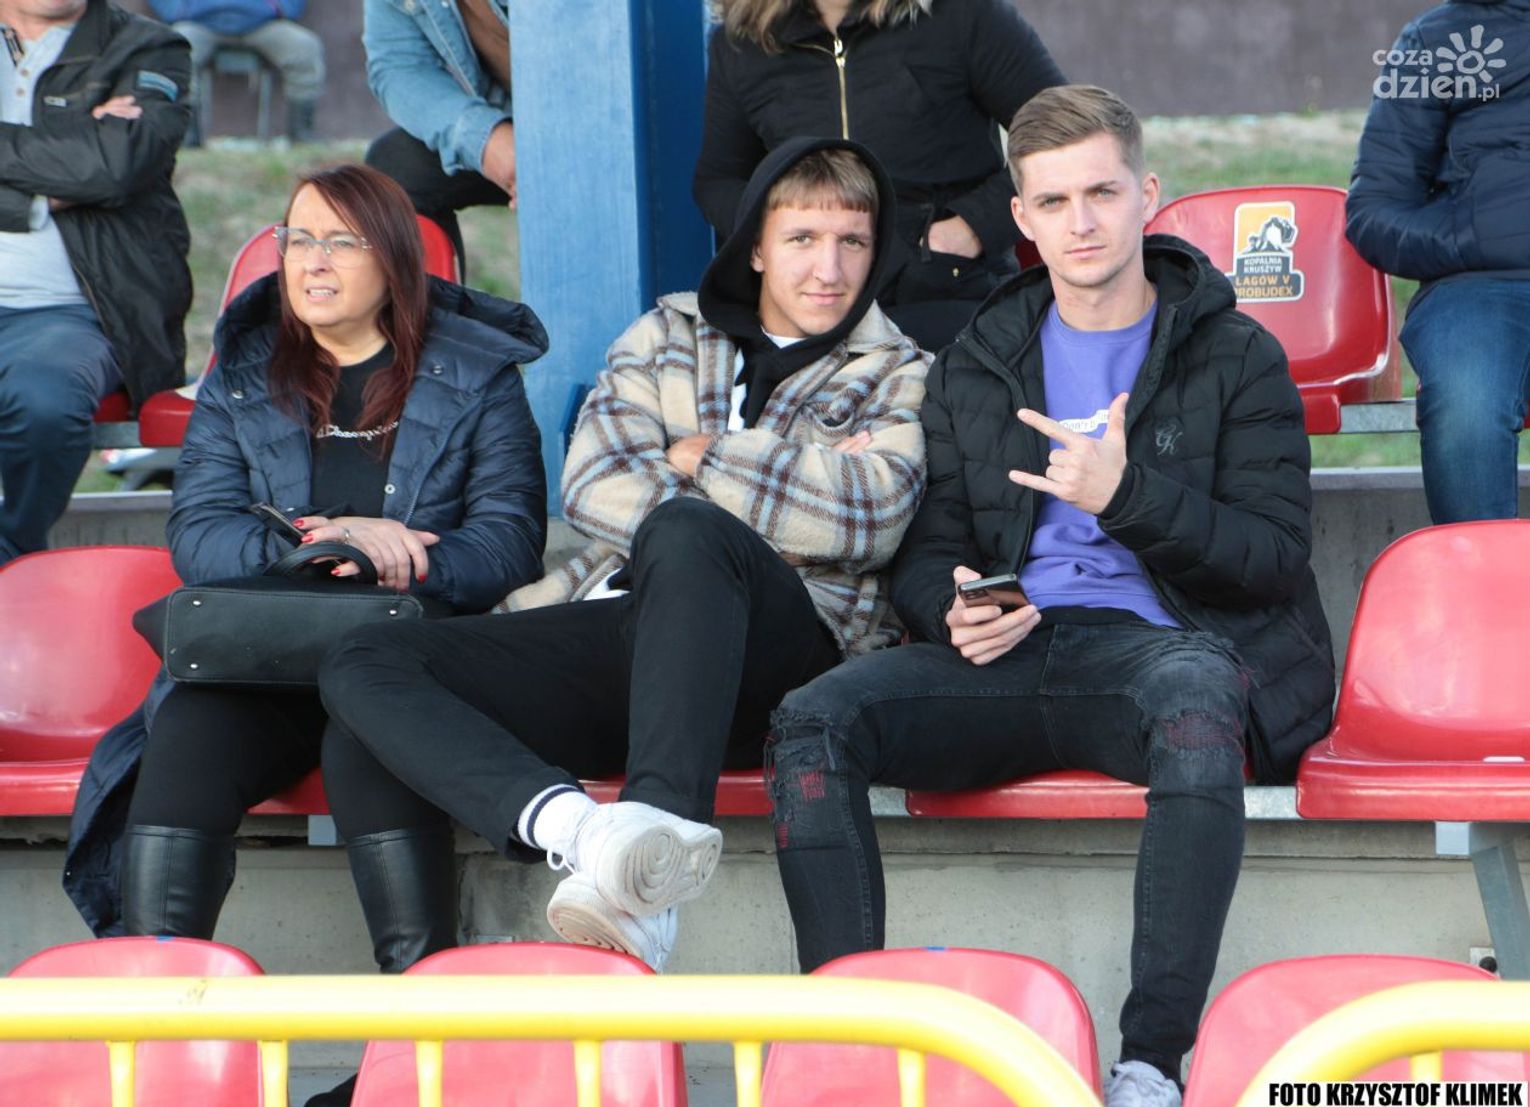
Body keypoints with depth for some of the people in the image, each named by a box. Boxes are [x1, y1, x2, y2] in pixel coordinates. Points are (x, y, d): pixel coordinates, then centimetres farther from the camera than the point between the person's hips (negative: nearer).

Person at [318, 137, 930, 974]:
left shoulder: (898, 375, 17)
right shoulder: (667, 335, 23)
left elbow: (866, 519, -4)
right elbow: (589, 487, 7)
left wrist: (704, 459, 3)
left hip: (785, 650, -4)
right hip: (619, 622, 4)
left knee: (685, 535, -38)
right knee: (361, 672, -20)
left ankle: (660, 823, -54)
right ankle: (580, 829, -47)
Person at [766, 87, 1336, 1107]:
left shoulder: (1238, 358, 10)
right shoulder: (975, 367, 21)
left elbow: (1276, 558, 2)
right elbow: (929, 551, 21)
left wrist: (1127, 493, -13)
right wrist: (953, 610, -5)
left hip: (1154, 639, -3)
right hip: (1009, 651, 4)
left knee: (1197, 705, -41)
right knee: (813, 721, -25)